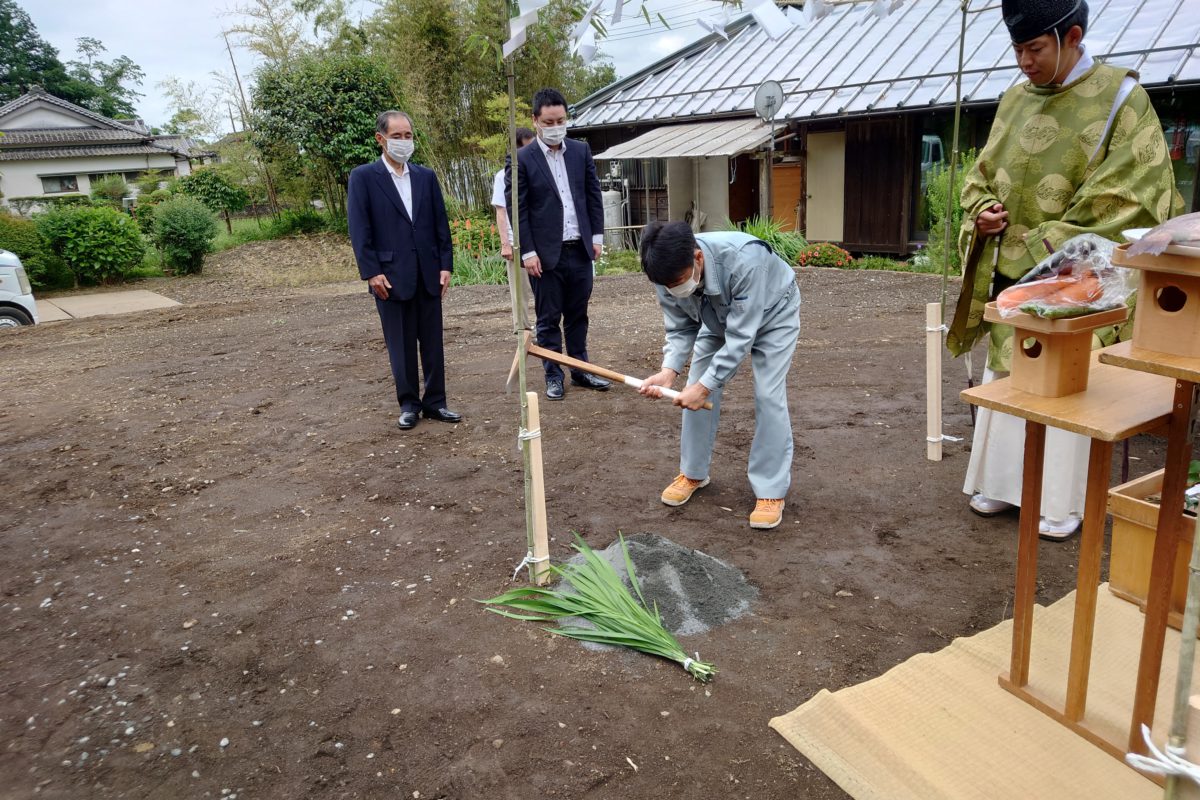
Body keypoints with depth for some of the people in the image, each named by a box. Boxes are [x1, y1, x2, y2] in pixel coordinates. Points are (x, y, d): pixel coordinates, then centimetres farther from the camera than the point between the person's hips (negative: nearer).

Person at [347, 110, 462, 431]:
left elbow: (441, 224, 10)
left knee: (433, 342, 7)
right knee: (401, 345, 4)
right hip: (391, 276, -3)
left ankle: (434, 402, 17)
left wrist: (446, 265, 3)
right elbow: (359, 229, -6)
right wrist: (372, 272, -12)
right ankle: (409, 404, 16)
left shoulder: (426, 176, 10)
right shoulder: (363, 177, -1)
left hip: (428, 273, 4)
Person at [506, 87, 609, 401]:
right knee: (548, 318, 6)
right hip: (545, 253, -4)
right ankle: (553, 376, 17)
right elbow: (517, 209, -7)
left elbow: (594, 195, 11)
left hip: (580, 249, 4)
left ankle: (580, 369, 25)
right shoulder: (522, 159, -6)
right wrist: (527, 252, -11)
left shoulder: (581, 151, 7)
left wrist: (597, 236, 5)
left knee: (577, 314, 14)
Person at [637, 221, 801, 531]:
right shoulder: (669, 273, -29)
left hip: (772, 314, -5)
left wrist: (704, 385, -41)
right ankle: (693, 472, 18)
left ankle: (771, 491, -3)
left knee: (768, 396, -15)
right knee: (695, 392, -2)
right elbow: (680, 329, -16)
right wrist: (669, 370, -35)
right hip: (719, 319, 5)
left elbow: (740, 336, -40)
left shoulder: (743, 260, -45)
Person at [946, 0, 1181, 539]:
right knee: (1004, 378, 11)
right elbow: (983, 173, 16)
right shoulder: (1015, 100, 8)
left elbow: (1129, 192, -11)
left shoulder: (1120, 97, -7)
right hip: (1008, 271, 5)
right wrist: (982, 210, -5)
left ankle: (1062, 502, 15)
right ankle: (1001, 483, 25)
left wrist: (1052, 243, -16)